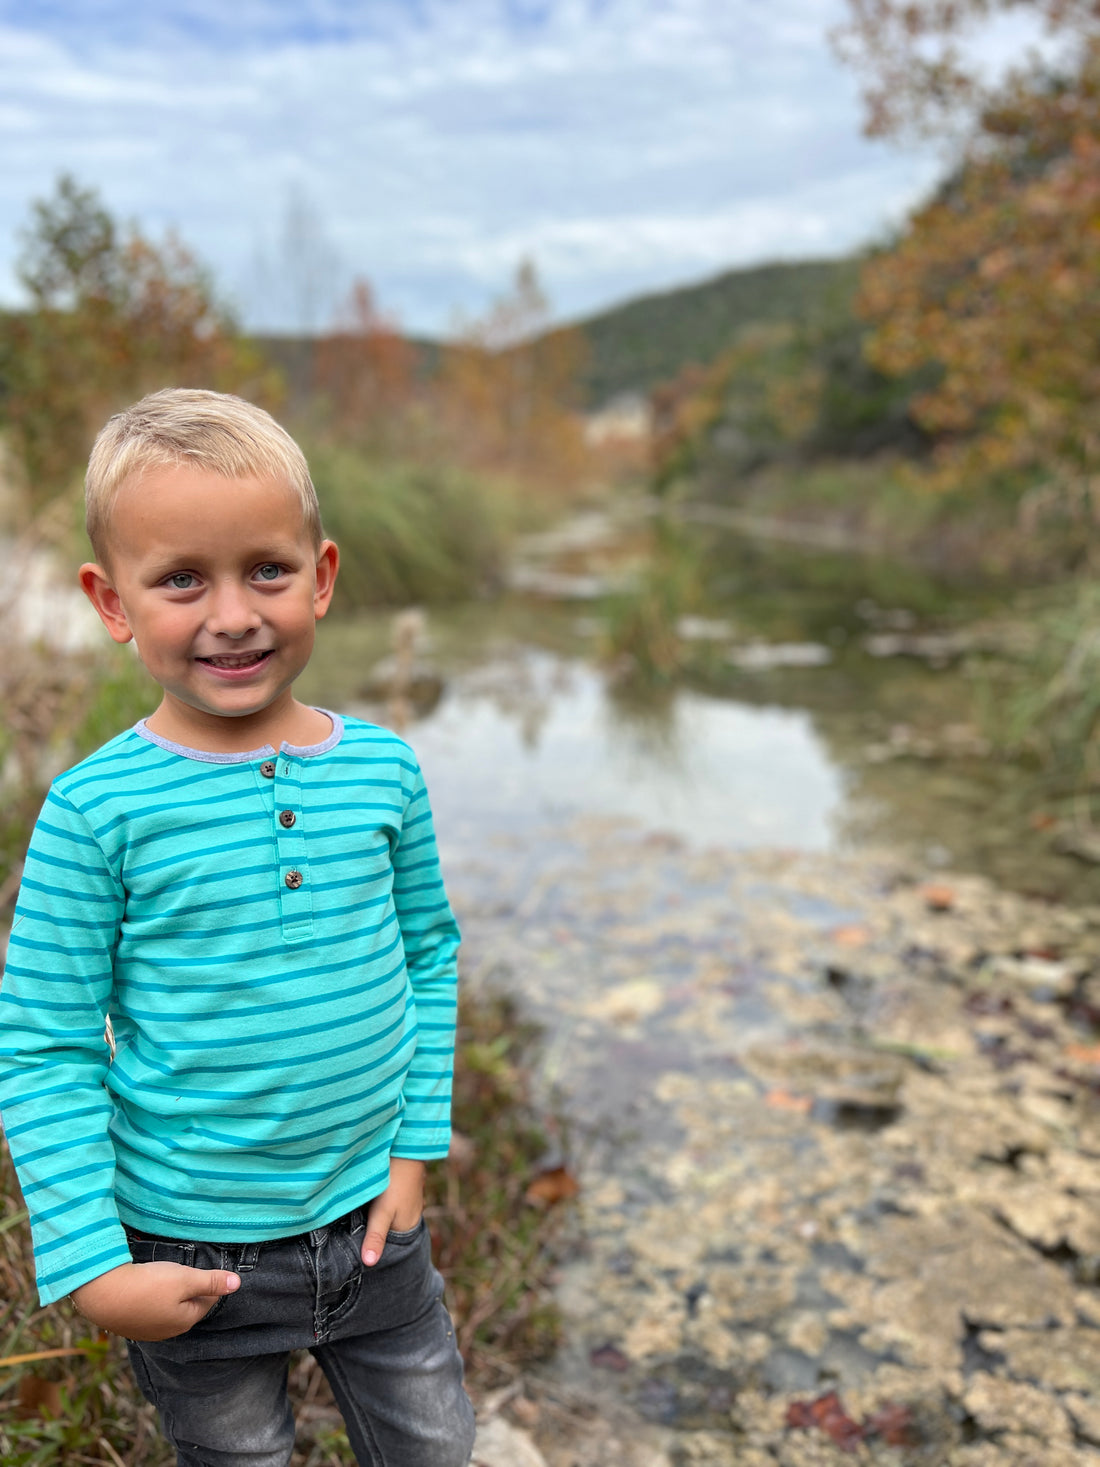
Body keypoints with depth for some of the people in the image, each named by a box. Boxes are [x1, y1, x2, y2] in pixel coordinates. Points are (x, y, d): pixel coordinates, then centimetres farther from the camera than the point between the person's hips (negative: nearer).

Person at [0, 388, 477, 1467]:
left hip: (370, 1218, 3)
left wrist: (417, 1146, 0)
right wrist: (90, 1265, -14)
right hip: (191, 1253, -3)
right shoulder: (100, 808, -18)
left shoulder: (382, 769, -8)